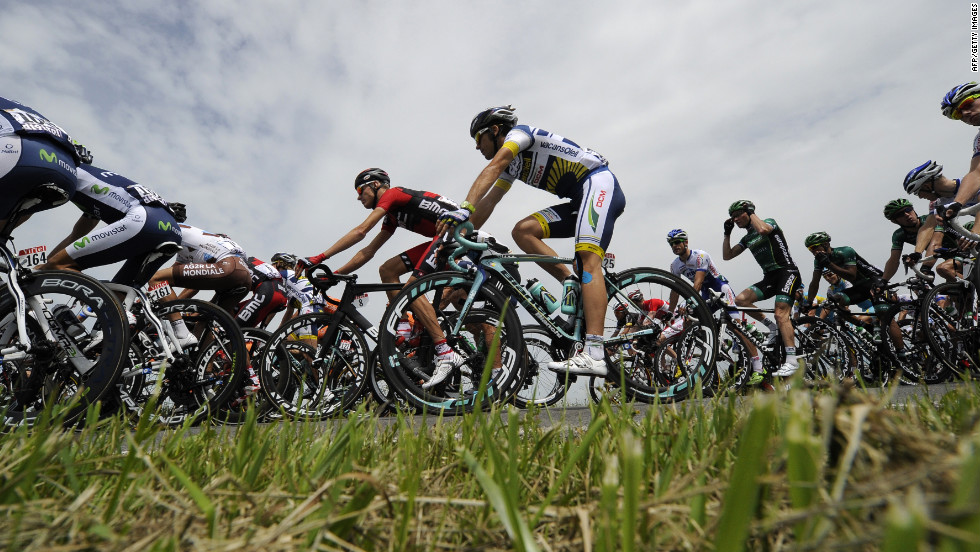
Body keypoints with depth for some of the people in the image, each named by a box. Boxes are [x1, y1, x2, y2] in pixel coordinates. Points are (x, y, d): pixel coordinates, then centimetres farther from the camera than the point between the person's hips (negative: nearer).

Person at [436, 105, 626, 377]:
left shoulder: (519, 131, -3)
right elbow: (490, 202, 16)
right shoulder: (512, 166, 21)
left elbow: (492, 168, -21)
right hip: (580, 200, 9)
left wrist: (465, 208, -34)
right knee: (523, 231, -4)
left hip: (599, 183, -8)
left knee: (587, 259, -25)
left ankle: (594, 354, -34)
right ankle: (575, 289, -8)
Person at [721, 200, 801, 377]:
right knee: (740, 299, -15)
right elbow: (727, 255, 13)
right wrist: (727, 232, 8)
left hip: (787, 272, -7)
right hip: (769, 277, 7)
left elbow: (762, 230, -27)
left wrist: (752, 212, -12)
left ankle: (792, 360, -24)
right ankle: (772, 327, 1)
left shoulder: (769, 222, -1)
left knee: (780, 313, -22)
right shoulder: (747, 238, 17)